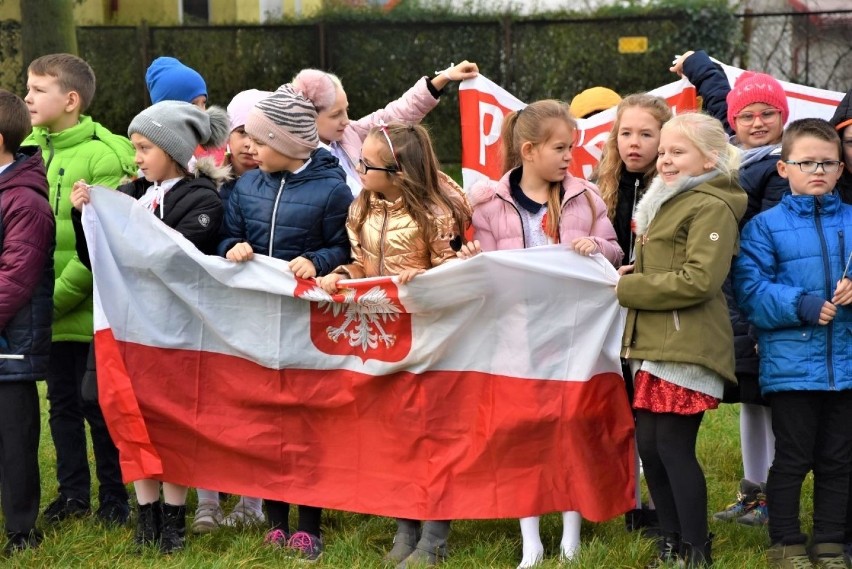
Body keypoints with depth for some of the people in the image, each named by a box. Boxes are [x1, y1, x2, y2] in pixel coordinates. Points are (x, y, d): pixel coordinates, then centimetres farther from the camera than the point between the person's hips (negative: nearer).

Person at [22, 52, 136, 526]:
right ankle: (72, 492, 28)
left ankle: (114, 495, 19)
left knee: (98, 404, 4)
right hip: (47, 311, 6)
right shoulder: (28, 150, 5)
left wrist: (60, 294, -19)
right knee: (62, 402, 15)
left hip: (90, 309, -6)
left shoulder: (102, 155, -14)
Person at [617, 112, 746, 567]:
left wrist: (627, 288, -13)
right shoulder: (668, 202, 21)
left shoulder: (711, 207, -10)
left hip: (685, 348, -10)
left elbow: (699, 280, -21)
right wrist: (632, 273, 8)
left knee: (673, 446, -7)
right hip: (654, 344, 10)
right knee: (649, 446, 9)